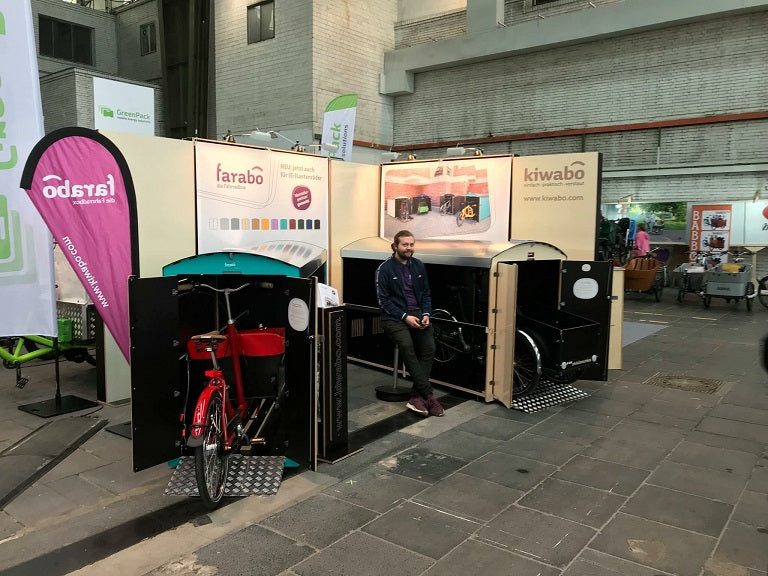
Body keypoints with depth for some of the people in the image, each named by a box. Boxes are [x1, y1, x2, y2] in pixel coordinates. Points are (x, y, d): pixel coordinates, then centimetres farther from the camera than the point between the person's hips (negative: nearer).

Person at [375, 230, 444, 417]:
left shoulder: (418, 265, 12)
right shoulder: (385, 269, -3)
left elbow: (426, 294, 16)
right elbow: (383, 300, -6)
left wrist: (426, 314, -3)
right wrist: (405, 317, -16)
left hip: (417, 314, 4)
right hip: (394, 317, -4)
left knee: (429, 347, -22)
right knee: (407, 346, -32)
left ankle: (417, 397, -18)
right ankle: (428, 395, -28)